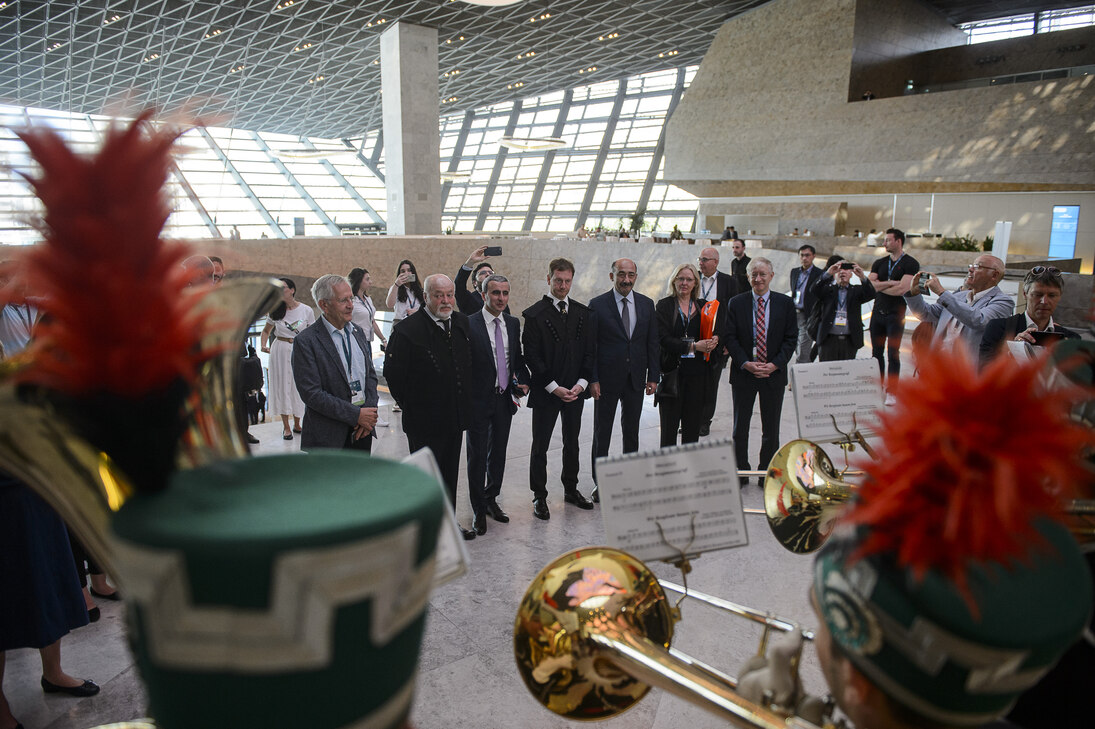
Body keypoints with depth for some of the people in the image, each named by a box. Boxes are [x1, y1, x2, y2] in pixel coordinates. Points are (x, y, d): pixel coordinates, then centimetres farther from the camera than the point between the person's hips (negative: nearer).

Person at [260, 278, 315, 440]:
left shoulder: (306, 310, -4)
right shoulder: (276, 311, 0)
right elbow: (266, 330, 12)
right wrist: (263, 345, -6)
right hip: (280, 351, 1)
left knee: (299, 387, 6)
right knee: (282, 385, 5)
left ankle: (297, 424, 23)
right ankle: (286, 427, 16)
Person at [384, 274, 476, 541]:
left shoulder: (462, 323, 4)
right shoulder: (407, 329, -17)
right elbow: (393, 373, -13)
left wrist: (464, 405, 11)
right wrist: (412, 407, -6)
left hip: (455, 418, 6)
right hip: (425, 421, -6)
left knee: (450, 473, 18)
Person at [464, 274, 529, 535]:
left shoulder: (513, 323, 6)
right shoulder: (469, 324, -13)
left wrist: (523, 381, -1)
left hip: (505, 399, 5)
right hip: (479, 400, -5)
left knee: (498, 453, 17)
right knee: (477, 456, 4)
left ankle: (491, 499, 35)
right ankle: (478, 510, 19)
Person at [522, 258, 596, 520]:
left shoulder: (583, 313, 6)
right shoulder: (534, 314, -7)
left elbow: (589, 352, 6)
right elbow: (532, 356, -11)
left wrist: (581, 383, -7)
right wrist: (554, 387, -16)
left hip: (575, 390, 4)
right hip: (545, 391, -4)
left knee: (572, 443, 16)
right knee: (540, 446, 5)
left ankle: (570, 489, 32)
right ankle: (539, 496, 17)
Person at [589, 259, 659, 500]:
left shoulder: (646, 304, 5)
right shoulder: (597, 304, -6)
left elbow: (652, 343, 8)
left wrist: (653, 376, 2)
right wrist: (592, 379, -12)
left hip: (636, 379, 3)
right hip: (607, 378, -3)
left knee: (632, 431, 14)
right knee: (602, 433, 5)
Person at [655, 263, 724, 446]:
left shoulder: (704, 307, 12)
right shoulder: (664, 306, 2)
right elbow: (663, 339, -9)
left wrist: (715, 339, -8)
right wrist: (693, 346, -17)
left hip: (698, 373, 3)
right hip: (673, 372, -3)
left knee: (693, 427, 7)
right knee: (669, 426, 0)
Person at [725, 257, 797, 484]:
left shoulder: (785, 303, 1)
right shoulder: (736, 303, 0)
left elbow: (791, 338, 0)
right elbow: (730, 338, -2)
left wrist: (774, 365, -12)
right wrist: (745, 363, -14)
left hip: (774, 373, 0)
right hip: (743, 372, 0)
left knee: (771, 429, 9)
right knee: (740, 427, 8)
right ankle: (741, 471, 22)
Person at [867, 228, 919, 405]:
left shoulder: (910, 263, -4)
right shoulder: (879, 263, 12)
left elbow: (902, 289, -15)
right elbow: (870, 284, -1)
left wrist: (879, 286, -3)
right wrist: (891, 283, -10)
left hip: (895, 314, -5)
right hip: (878, 313, 5)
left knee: (893, 354, -4)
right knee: (877, 353, 8)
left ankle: (891, 392, 1)